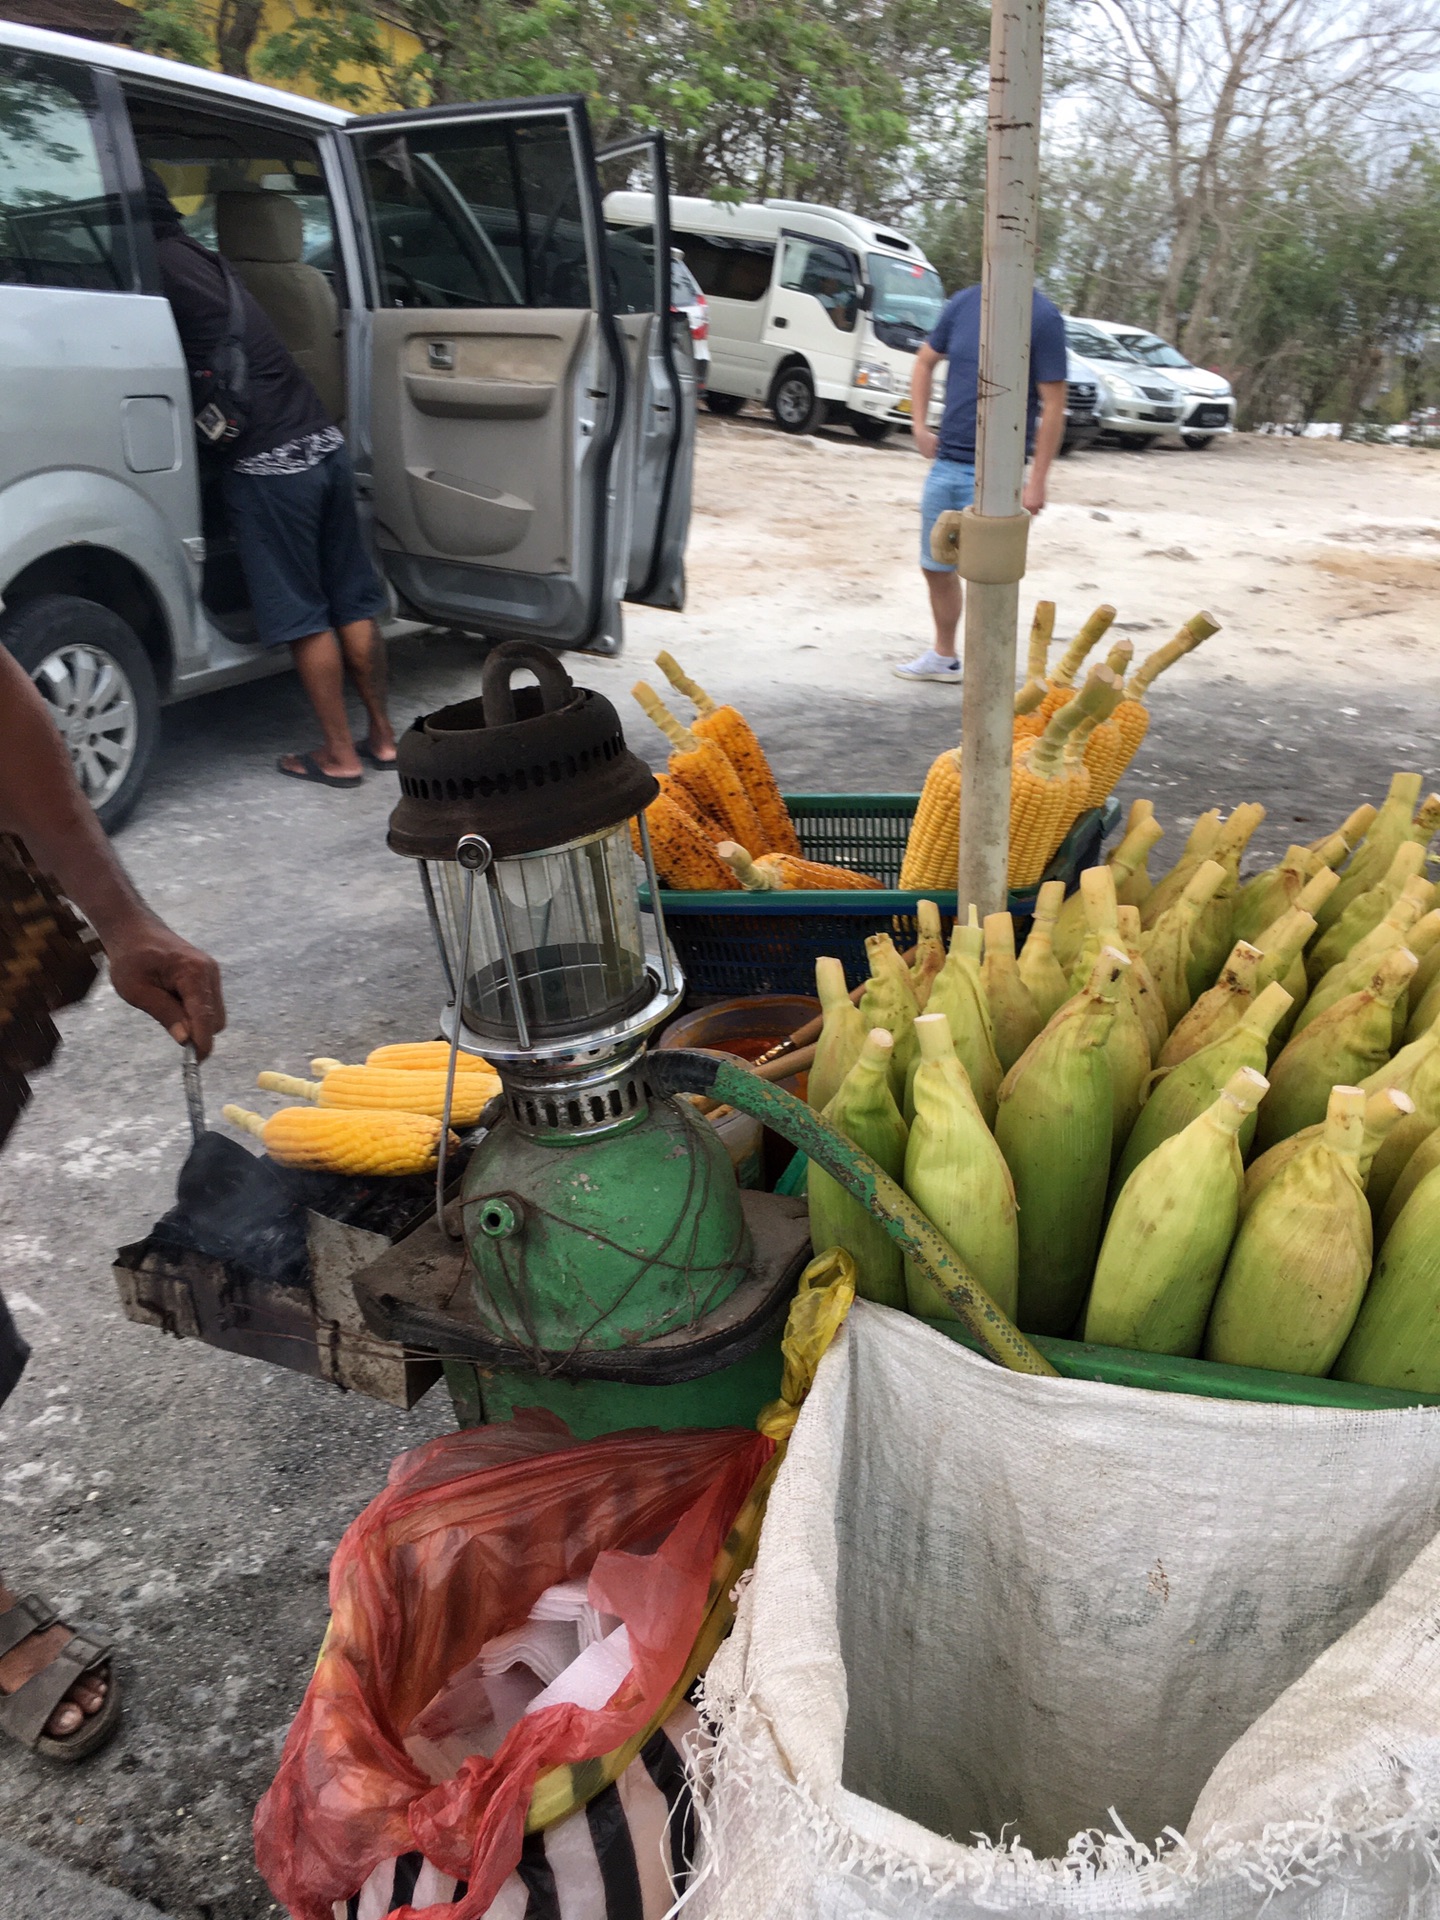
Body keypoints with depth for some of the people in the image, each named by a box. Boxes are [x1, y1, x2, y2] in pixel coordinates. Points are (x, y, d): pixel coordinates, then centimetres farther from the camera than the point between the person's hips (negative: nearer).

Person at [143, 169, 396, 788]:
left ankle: (339, 755, 10)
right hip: (324, 442, 8)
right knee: (352, 602, 13)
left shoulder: (159, 264, -6)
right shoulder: (203, 258, 20)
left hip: (267, 464, -8)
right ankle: (382, 734, 22)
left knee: (304, 617, 2)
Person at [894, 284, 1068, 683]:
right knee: (937, 567, 14)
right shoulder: (963, 303, 5)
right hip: (945, 463, 6)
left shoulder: (1042, 317, -9)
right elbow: (925, 361, 20)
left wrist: (1036, 481, -14)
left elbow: (1053, 405, -10)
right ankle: (943, 656, 32)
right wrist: (919, 425, 8)